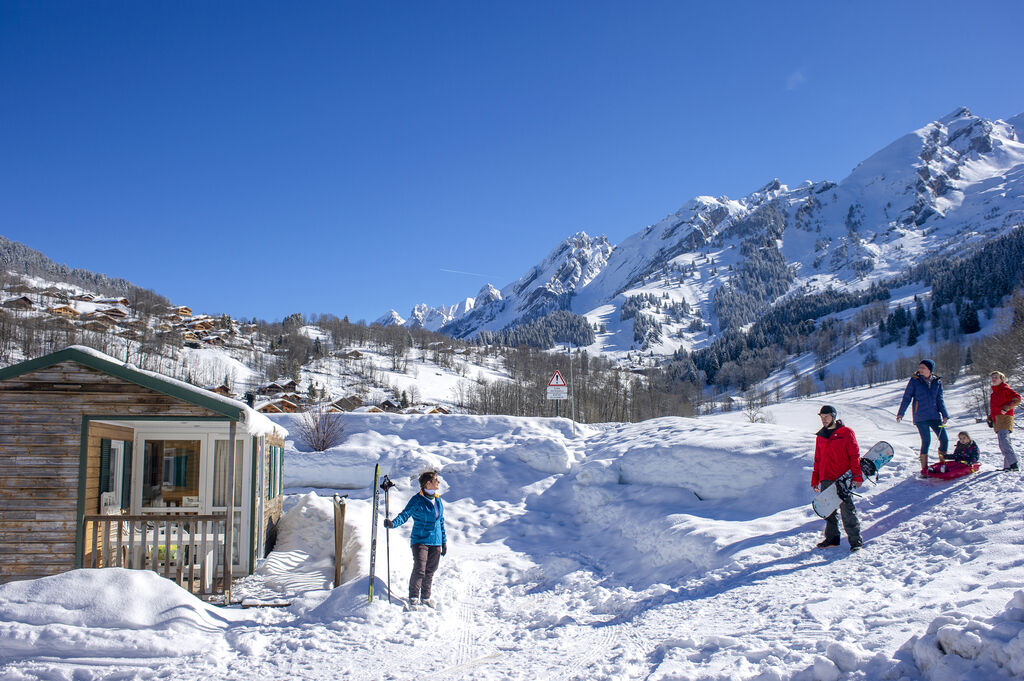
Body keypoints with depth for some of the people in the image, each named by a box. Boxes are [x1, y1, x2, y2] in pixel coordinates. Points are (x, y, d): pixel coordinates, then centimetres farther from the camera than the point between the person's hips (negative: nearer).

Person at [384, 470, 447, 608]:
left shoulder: (438, 500, 12)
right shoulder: (417, 500, -7)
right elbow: (405, 514, -15)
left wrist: (444, 542, 19)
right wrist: (393, 523, -35)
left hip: (435, 542, 5)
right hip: (420, 540, -5)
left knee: (430, 571, 9)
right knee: (419, 570, -11)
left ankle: (426, 597, 24)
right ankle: (413, 597, 6)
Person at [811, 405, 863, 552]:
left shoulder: (846, 432, -1)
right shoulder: (821, 436, 15)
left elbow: (854, 455, -4)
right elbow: (818, 460, 20)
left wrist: (857, 476, -12)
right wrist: (815, 480, 17)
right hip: (826, 480, 5)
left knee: (847, 510, -6)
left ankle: (855, 540, 1)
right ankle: (832, 538, 19)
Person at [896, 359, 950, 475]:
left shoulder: (937, 382, 8)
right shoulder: (914, 381, -1)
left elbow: (940, 400, 11)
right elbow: (906, 398, 2)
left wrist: (944, 414, 1)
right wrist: (900, 413, -3)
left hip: (934, 415, 4)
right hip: (920, 417, -3)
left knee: (944, 439, -1)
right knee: (926, 441, -9)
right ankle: (924, 468, 3)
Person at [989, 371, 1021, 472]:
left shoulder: (1005, 389, -2)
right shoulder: (994, 392, 23)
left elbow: (1017, 398, -13)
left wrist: (1006, 408, -21)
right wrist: (990, 418, 19)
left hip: (1005, 418, -9)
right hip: (997, 420, 9)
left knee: (1004, 440, -21)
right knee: (1003, 444, 7)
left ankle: (1013, 464, -26)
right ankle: (1008, 466, 8)